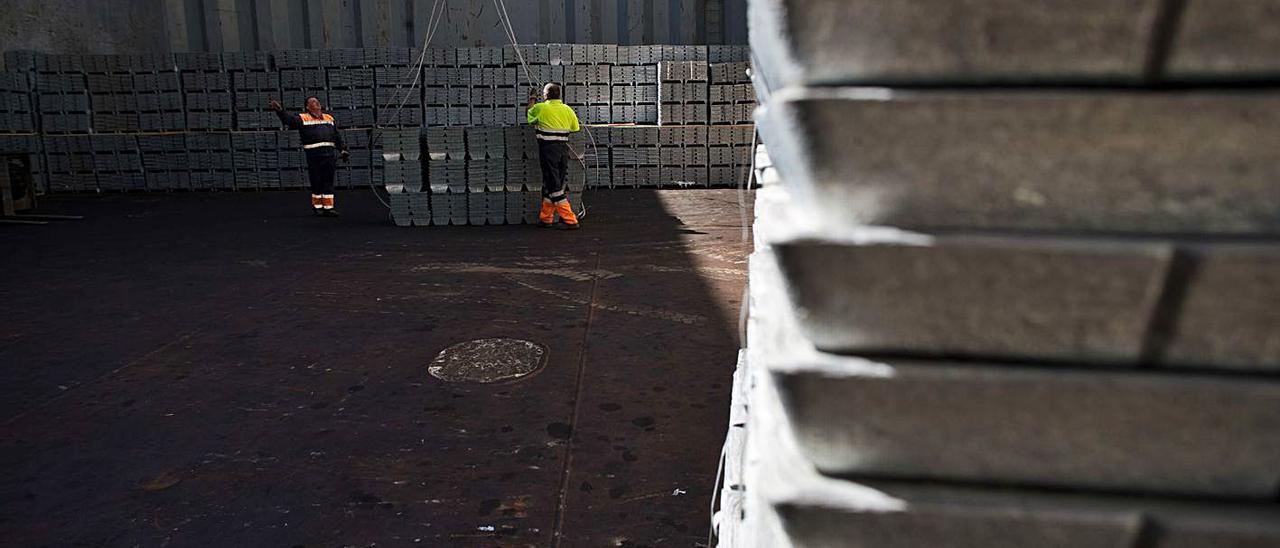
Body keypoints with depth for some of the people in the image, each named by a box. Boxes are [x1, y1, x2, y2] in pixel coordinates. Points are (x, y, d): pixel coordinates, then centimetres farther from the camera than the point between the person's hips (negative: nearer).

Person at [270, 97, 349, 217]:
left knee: (328, 183, 5)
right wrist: (280, 110, -26)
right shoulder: (303, 118, 6)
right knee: (316, 182, 2)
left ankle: (328, 207, 9)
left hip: (329, 154, 4)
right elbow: (289, 119, -10)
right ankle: (317, 207, 14)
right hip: (313, 155, -3)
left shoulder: (329, 118, 20)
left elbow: (337, 135, 21)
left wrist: (343, 149, 15)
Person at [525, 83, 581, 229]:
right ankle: (545, 218, 23)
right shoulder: (567, 109, 6)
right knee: (550, 184, 15)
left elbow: (528, 115, 12)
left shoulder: (540, 108, -6)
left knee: (554, 185, -4)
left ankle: (570, 220, -9)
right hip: (564, 148, 6)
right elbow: (575, 128, 8)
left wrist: (532, 101, 29)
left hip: (548, 148, -6)